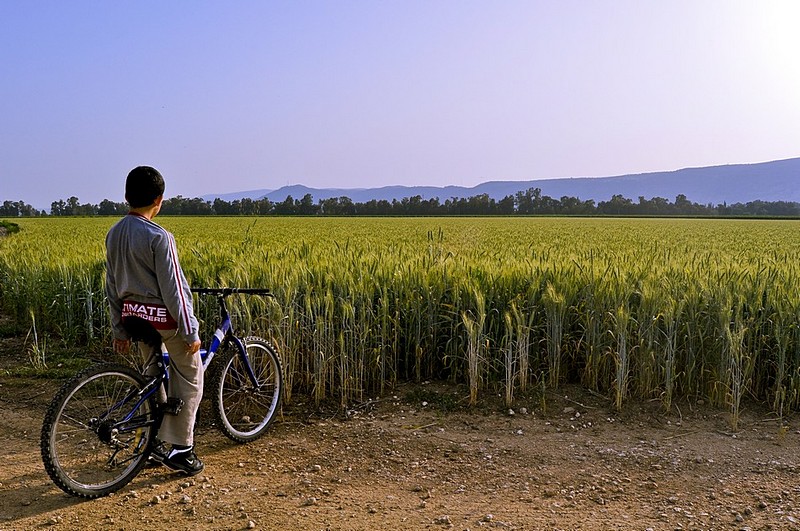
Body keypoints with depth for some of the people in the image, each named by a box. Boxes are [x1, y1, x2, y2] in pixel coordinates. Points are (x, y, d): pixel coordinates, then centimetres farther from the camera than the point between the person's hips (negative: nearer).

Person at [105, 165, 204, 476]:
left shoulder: (114, 234, 5)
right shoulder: (159, 237, -19)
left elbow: (112, 286, 10)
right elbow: (173, 289, -19)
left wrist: (119, 329, 18)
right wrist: (191, 332, -12)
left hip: (134, 316, 8)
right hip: (164, 316, -8)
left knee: (153, 375, 22)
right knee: (189, 380, 6)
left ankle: (156, 444, 28)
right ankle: (180, 450, 9)